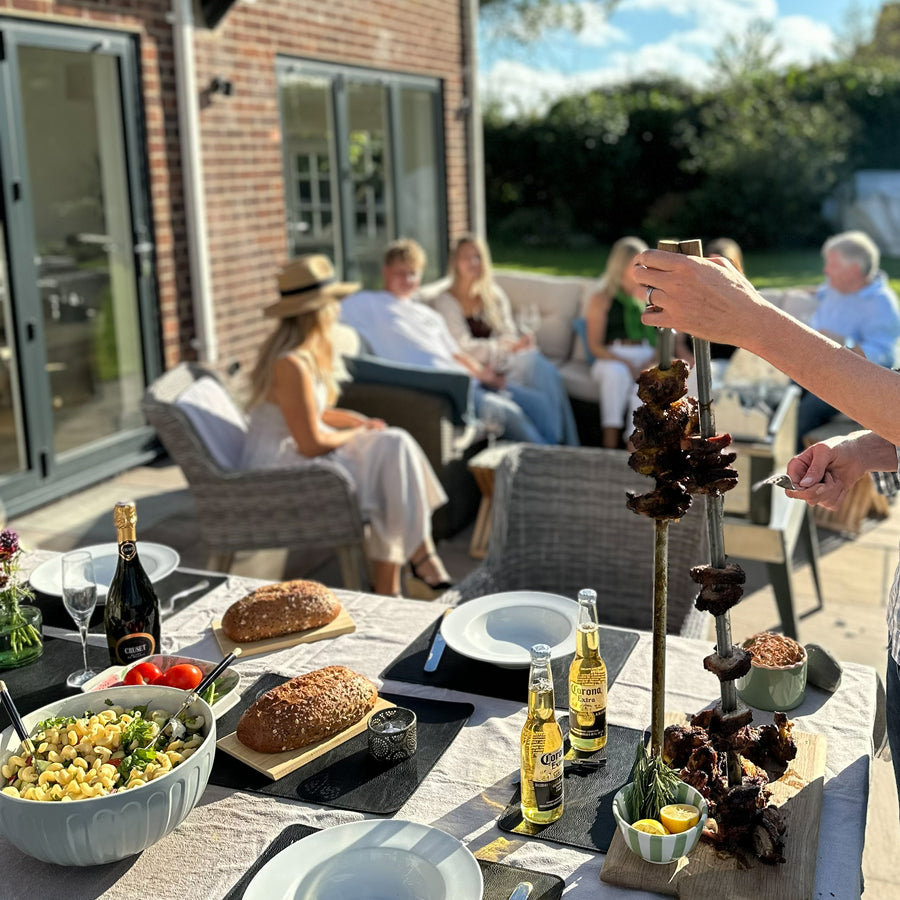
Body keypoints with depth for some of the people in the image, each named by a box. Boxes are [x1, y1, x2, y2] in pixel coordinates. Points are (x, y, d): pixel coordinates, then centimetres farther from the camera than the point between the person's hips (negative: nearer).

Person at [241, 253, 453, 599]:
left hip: (294, 459, 9)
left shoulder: (305, 353, 8)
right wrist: (358, 435, -6)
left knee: (395, 445, -5)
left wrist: (359, 421, 5)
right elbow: (311, 444, -23)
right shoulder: (292, 365, -24)